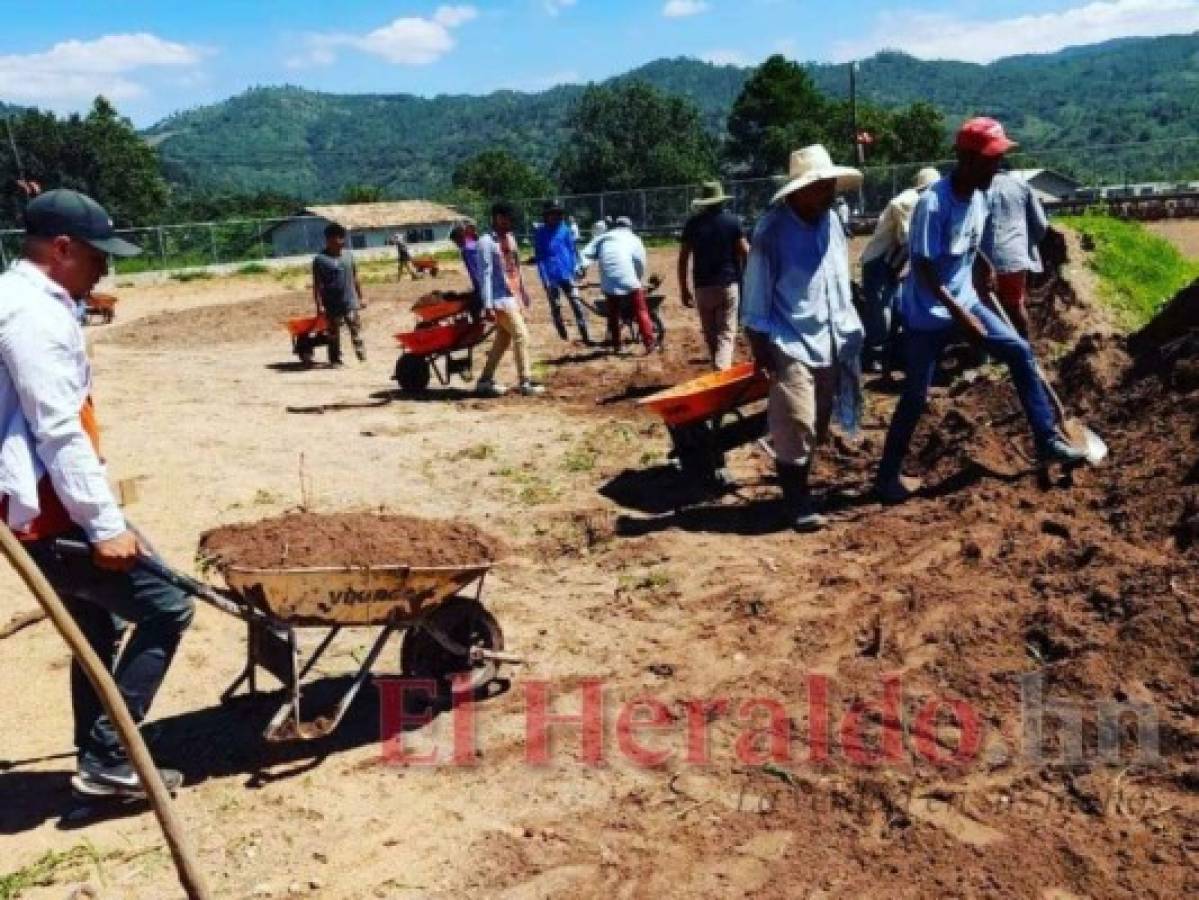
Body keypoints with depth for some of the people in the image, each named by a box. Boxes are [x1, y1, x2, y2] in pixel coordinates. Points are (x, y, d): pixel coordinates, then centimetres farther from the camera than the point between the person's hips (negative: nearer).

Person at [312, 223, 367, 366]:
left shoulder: (348, 255, 9)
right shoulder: (320, 259, -7)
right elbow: (317, 285, -7)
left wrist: (361, 297, 15)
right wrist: (319, 305, -12)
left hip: (351, 303, 4)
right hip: (332, 306, -4)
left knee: (357, 332, 4)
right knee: (333, 335, 6)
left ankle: (362, 358, 10)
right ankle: (335, 360, 15)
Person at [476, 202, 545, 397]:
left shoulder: (510, 238, 13)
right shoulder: (487, 242, -13)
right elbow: (485, 274, -17)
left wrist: (523, 292, 20)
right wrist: (488, 304, -21)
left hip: (514, 296, 9)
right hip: (501, 299, -9)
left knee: (503, 339, 12)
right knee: (521, 335, -9)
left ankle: (485, 380, 20)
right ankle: (526, 382, -2)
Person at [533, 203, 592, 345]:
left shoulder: (565, 229, 5)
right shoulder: (540, 233, -2)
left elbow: (572, 249, 11)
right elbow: (539, 257, -3)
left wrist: (575, 267, 1)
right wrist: (545, 278, -10)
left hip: (567, 273, 2)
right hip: (551, 276, -2)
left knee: (577, 304, -6)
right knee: (556, 307, 6)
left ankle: (585, 336, -6)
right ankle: (563, 337, 17)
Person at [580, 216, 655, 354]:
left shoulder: (602, 238, 21)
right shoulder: (633, 239, 14)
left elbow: (586, 254, 6)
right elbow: (640, 262, 5)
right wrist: (638, 279, 17)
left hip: (608, 283, 3)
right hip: (628, 281, -2)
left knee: (613, 314, 17)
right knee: (641, 311, 6)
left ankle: (616, 345, 17)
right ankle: (649, 342, 0)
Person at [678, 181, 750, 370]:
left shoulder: (693, 224, 3)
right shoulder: (732, 221, -1)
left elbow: (683, 259, 1)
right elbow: (745, 253, -4)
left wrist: (684, 289, 7)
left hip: (703, 286, 2)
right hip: (729, 285, -1)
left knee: (710, 335, 15)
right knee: (726, 334, -1)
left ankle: (718, 371, 26)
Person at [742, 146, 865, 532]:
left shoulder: (832, 221, 5)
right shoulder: (773, 230, -13)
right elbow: (756, 296, -10)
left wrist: (849, 329, 18)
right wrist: (760, 349, -11)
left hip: (830, 342, 7)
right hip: (790, 345, -6)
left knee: (817, 428, 13)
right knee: (795, 427, -8)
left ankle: (800, 488, 29)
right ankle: (797, 501, 8)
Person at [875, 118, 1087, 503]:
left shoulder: (979, 197, 0)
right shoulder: (934, 204, -24)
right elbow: (924, 269, -24)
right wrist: (959, 314, -26)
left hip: (965, 302, 8)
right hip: (928, 314, -8)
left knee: (1020, 352, 6)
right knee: (915, 397, -1)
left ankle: (1048, 442, 16)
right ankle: (888, 474, 13)